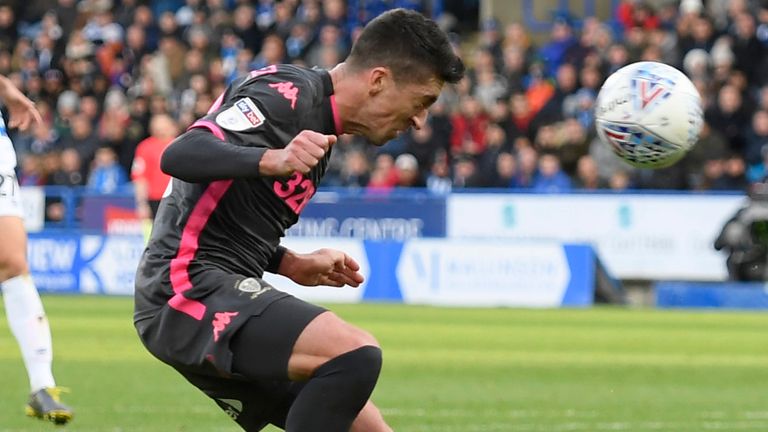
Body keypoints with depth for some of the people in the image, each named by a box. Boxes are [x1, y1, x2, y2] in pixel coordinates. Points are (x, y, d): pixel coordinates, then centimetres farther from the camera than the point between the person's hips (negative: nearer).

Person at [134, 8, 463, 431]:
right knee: (355, 352, -28)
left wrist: (291, 265, 14)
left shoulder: (316, 118, 20)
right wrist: (273, 160, -39)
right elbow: (179, 155, -25)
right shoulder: (287, 93, -11)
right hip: (190, 287, -10)